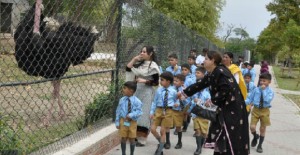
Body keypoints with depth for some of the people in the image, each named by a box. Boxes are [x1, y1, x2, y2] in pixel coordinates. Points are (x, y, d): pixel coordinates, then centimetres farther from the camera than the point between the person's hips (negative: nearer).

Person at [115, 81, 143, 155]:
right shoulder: (122, 100, -4)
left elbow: (139, 111, -13)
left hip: (132, 122, -2)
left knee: (132, 139, 9)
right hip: (123, 121, 2)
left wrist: (131, 115, -28)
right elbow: (118, 111, 1)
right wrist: (117, 122, -2)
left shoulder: (136, 101, -11)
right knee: (123, 138, 9)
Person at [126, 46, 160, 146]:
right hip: (137, 91, 7)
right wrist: (134, 59, 1)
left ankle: (142, 139, 0)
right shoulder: (139, 63, 9)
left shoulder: (153, 66, -8)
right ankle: (136, 135, 22)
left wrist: (144, 81, -20)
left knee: (143, 114, -5)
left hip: (147, 92, -7)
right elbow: (128, 68, 7)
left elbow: (156, 82, -9)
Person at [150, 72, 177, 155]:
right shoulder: (159, 90, 0)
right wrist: (152, 112, 2)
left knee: (163, 131, 4)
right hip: (159, 110, 3)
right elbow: (155, 101, 4)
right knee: (153, 129, -2)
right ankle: (161, 142, 26)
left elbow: (176, 101, 8)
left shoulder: (173, 91, -5)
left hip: (168, 111, -3)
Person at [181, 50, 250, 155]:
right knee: (221, 137, 15)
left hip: (233, 108, -10)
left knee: (231, 138, -6)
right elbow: (199, 85, 20)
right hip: (225, 107, 10)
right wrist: (184, 93, 25)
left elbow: (226, 89, -26)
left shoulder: (220, 72, -18)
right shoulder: (211, 74, 11)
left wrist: (213, 100, -15)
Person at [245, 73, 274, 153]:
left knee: (262, 129, 10)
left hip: (265, 111, -1)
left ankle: (260, 145, 28)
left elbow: (267, 100, -25)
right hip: (256, 109, 1)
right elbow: (250, 98, 1)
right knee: (252, 127, -7)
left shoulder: (270, 91, -8)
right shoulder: (256, 89, -2)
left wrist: (264, 90, -22)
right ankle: (255, 137, 28)